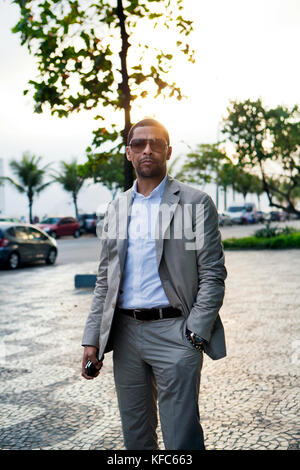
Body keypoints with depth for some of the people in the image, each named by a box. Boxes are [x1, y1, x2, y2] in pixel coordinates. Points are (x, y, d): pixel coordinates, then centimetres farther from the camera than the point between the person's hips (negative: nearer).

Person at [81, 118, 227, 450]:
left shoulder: (196, 204, -1)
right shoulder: (116, 209, 13)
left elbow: (213, 274, -4)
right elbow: (105, 279, 14)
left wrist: (196, 332, -13)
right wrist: (92, 338, 7)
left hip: (174, 331, -4)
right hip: (125, 333, 5)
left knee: (182, 440, -1)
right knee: (134, 435, 15)